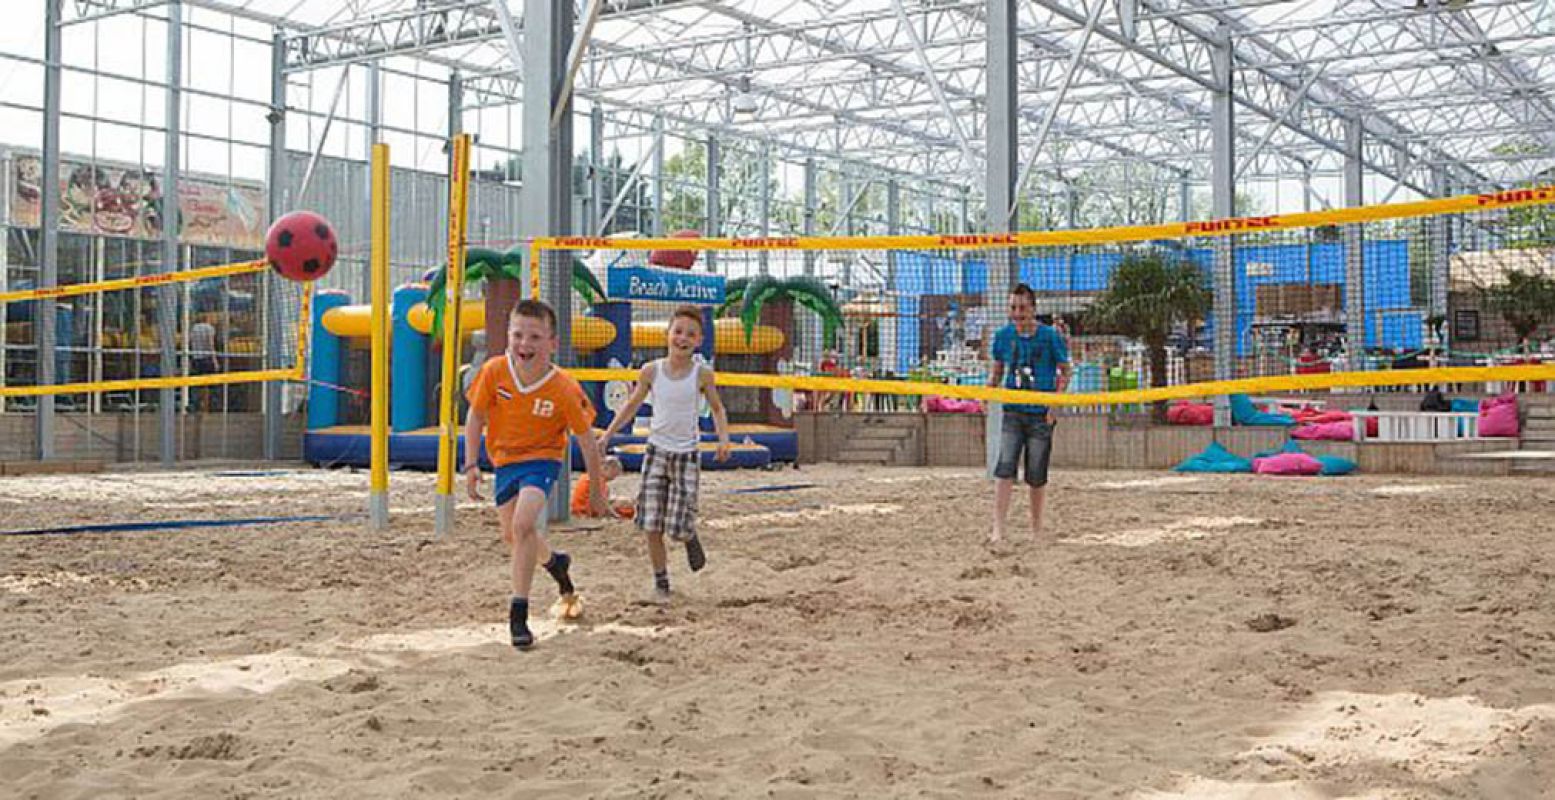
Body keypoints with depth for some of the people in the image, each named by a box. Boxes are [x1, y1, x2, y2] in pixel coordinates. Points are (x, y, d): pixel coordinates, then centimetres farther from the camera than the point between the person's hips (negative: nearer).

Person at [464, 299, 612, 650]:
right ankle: (555, 562, 51)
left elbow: (586, 439, -12)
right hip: (504, 460, 4)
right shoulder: (494, 371, -18)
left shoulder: (564, 390, -24)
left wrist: (597, 491, -5)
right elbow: (476, 417, -3)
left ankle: (518, 614, -16)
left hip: (542, 459, -4)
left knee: (523, 525, -26)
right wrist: (471, 464, -9)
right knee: (511, 536, 17)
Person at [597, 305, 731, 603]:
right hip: (657, 452, 2)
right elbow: (631, 406, 11)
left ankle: (691, 538, 28)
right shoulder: (651, 371, -2)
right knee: (651, 526, -2)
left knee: (678, 528, -9)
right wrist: (607, 434, 5)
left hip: (687, 455, -2)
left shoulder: (702, 374, -5)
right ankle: (661, 583, 15)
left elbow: (717, 409, 8)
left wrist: (723, 439, -9)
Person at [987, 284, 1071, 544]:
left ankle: (1036, 530, 20)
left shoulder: (1050, 336, -4)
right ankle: (998, 529, -14)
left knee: (1037, 475, 5)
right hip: (1013, 412, 1)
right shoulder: (1003, 335, 4)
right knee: (1004, 468, -12)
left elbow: (1064, 372, 3)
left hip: (1041, 414, -1)